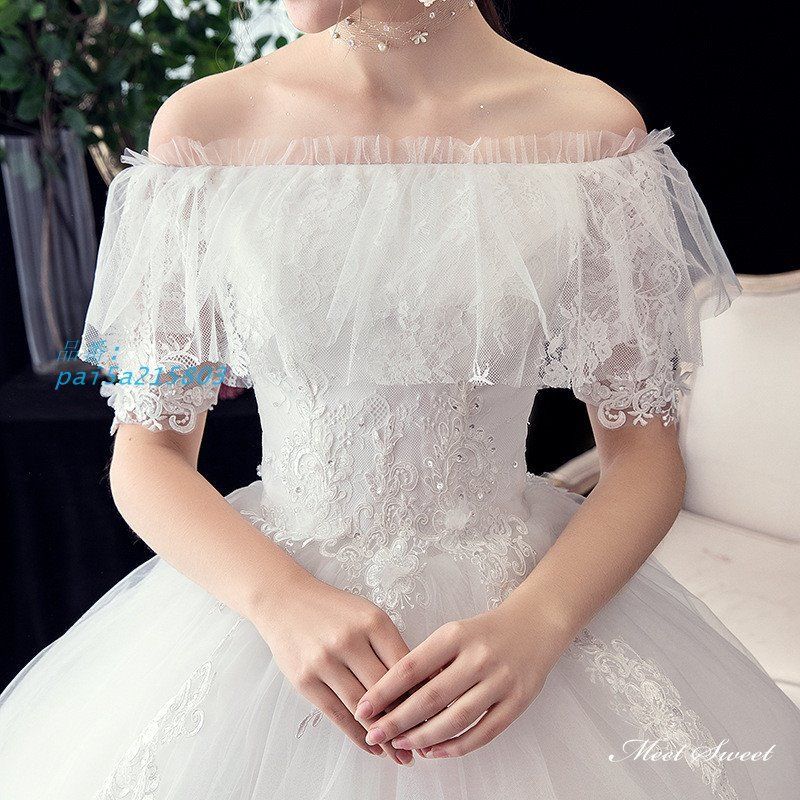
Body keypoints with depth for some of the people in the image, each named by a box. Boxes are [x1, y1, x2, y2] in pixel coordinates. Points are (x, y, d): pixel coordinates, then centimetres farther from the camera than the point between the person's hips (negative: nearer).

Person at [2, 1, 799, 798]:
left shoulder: (592, 129, -9)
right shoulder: (205, 126, -7)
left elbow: (645, 452, -4)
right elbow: (147, 450, -4)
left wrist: (534, 623, -20)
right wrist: (282, 600, -20)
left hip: (516, 598, 0)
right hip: (261, 591, 1)